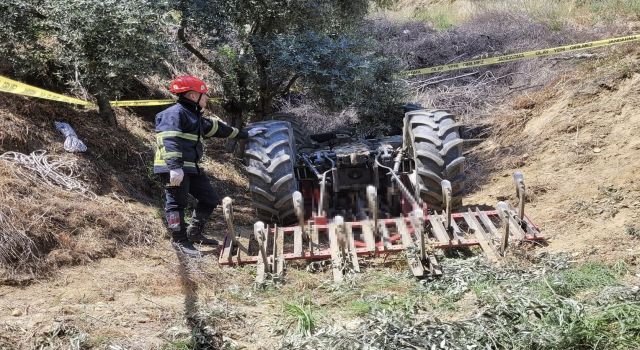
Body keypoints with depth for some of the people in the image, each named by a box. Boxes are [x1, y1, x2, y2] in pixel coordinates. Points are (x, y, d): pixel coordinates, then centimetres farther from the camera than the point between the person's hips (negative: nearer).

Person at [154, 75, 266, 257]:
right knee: (177, 203, -3)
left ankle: (194, 233, 24)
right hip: (173, 169, -10)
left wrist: (245, 134, 35)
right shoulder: (175, 113, -12)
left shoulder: (195, 116, 21)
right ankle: (180, 241, 7)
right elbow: (169, 141, -23)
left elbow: (217, 128, 31)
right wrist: (174, 166, -33)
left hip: (191, 168, 10)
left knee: (210, 200, 12)